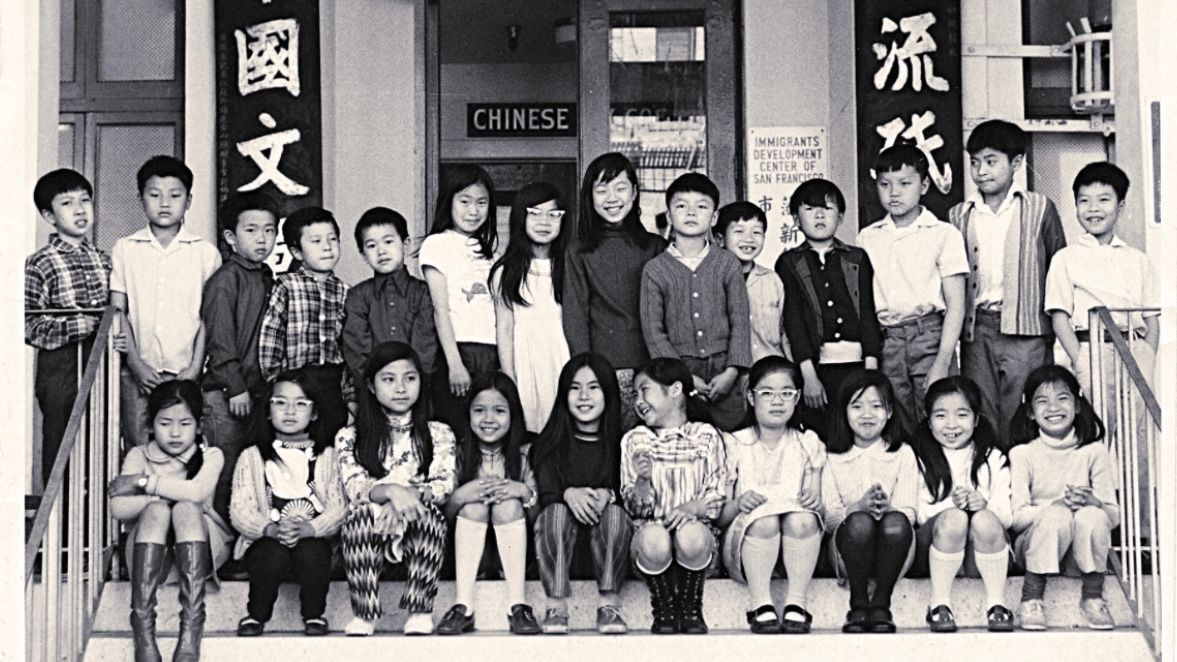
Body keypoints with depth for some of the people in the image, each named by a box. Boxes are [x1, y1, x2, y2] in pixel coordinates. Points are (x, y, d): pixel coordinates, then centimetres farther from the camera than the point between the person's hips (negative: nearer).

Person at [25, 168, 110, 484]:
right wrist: (78, 325, -19)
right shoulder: (39, 264, -6)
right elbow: (29, 325, -11)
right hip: (60, 367, -4)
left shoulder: (102, 260, 9)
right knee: (60, 448, 4)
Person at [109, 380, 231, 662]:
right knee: (157, 509, -29)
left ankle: (192, 627, -43)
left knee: (186, 509, -30)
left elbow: (196, 491, -20)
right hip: (149, 554, 1)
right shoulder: (139, 456, 6)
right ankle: (142, 625, -42)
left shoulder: (210, 456, 3)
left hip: (197, 552, -1)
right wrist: (162, 496, -19)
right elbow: (119, 508, -10)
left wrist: (144, 483, -14)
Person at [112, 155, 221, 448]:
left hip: (186, 373, -1)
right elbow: (117, 311, 4)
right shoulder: (125, 249, 7)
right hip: (139, 374, 1)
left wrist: (195, 368, -6)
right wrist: (136, 364, -5)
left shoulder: (205, 253, 5)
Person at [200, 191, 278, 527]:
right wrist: (236, 387, -17)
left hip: (257, 390, 7)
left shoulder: (267, 279, 14)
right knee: (226, 473, -3)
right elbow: (219, 339, -13)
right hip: (225, 395, -7)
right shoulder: (225, 280, -9)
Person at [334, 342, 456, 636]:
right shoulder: (350, 437, 10)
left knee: (430, 511, -33)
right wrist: (391, 491, -28)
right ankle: (363, 617, -29)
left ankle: (420, 616, -28)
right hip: (369, 535, 0)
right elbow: (354, 487, -6)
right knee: (360, 511, -34)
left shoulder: (439, 434, 13)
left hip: (419, 534, 0)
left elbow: (444, 485, -2)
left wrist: (411, 497, -24)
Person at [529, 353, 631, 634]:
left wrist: (608, 495, -25)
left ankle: (610, 606, -28)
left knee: (615, 513, -29)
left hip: (608, 548, 0)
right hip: (560, 551, 1)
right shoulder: (548, 445, 7)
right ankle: (556, 607, -30)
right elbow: (544, 495, -5)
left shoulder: (622, 443, 4)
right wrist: (568, 494, -26)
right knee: (556, 511, -29)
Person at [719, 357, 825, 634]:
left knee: (803, 518, -32)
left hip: (796, 547, 1)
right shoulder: (734, 445, 5)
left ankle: (796, 604, -30)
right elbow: (718, 516, 0)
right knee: (763, 519, -34)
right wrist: (737, 504, -22)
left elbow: (819, 509, 7)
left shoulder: (808, 444, 11)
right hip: (747, 545, -1)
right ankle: (760, 604, -33)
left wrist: (815, 501, -16)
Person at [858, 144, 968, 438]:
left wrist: (942, 362, -11)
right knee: (897, 433, 4)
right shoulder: (868, 237, 11)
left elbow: (955, 305, -3)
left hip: (929, 335, -3)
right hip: (885, 341, 3)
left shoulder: (943, 234, 0)